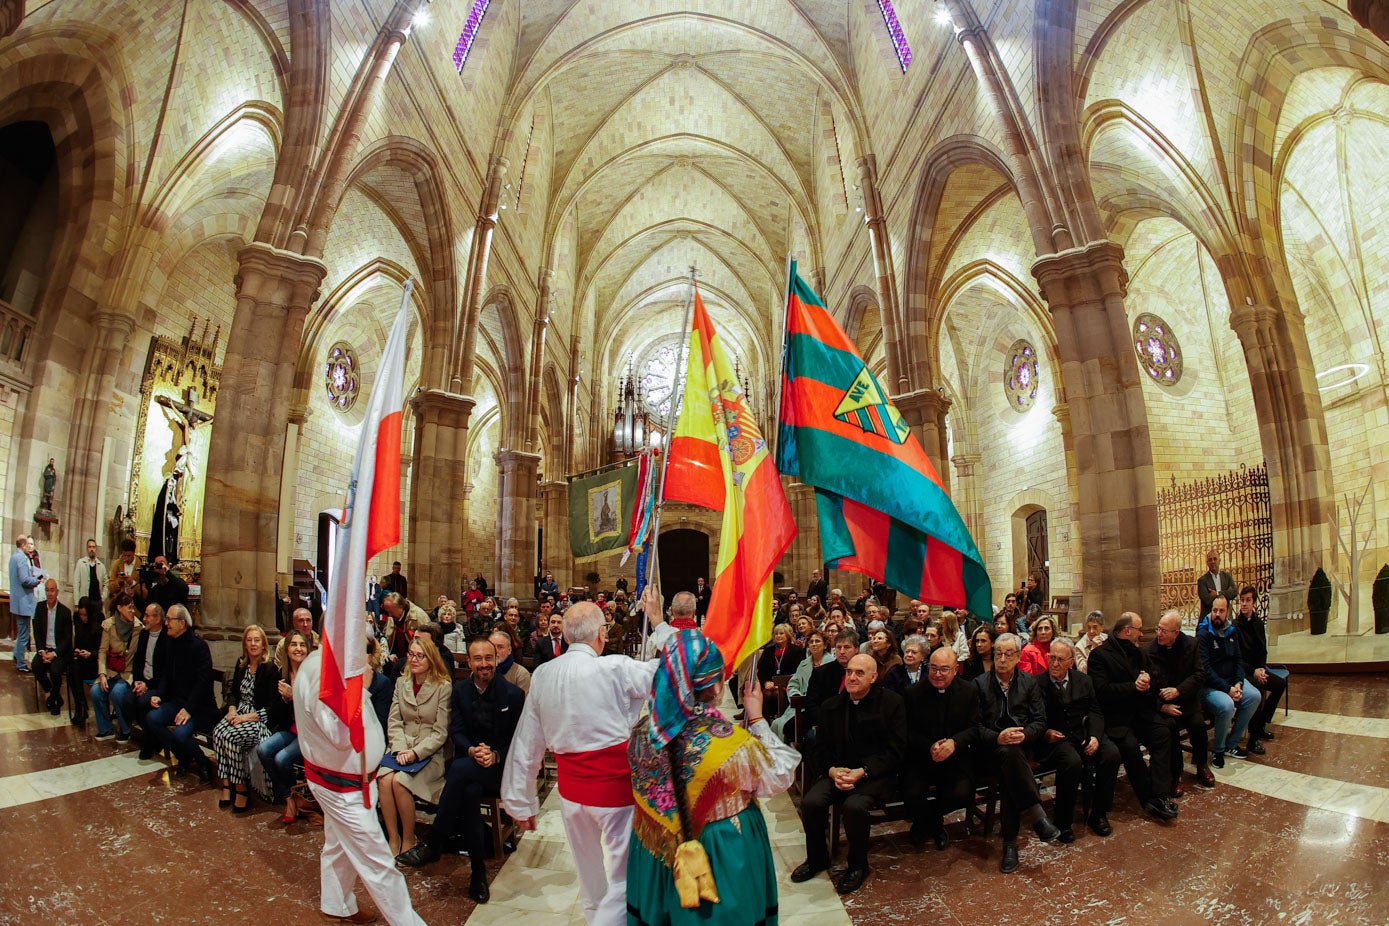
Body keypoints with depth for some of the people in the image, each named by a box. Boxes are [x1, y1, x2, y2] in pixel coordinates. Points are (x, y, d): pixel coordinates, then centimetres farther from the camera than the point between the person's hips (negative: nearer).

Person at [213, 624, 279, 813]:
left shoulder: (270, 669, -8)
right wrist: (232, 710, -2)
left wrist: (248, 717, -17)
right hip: (239, 712, 6)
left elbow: (273, 705, -11)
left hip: (260, 718, -6)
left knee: (231, 737, -29)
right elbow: (234, 693, 19)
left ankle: (242, 789, -16)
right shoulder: (241, 664, 13)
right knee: (218, 732, -23)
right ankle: (227, 785, -17)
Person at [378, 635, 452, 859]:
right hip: (402, 748, 4)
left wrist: (416, 752, -17)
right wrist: (399, 750, -10)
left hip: (431, 753, -4)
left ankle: (409, 839, -7)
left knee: (400, 781, -27)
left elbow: (441, 732, -8)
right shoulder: (401, 682, 9)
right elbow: (394, 723, 6)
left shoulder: (443, 686, -7)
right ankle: (393, 838, -12)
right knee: (384, 779, -25)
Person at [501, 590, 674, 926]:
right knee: (624, 881, 7)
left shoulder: (542, 674, -2)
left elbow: (526, 745, 3)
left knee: (591, 880, 23)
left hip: (571, 790, 6)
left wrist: (520, 803, 14)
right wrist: (658, 622, 2)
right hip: (616, 786, -6)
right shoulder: (615, 669, -18)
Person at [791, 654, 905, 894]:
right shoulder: (831, 706, 8)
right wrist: (832, 771, -13)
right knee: (811, 801, -22)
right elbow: (821, 749, 10)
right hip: (838, 772, 4)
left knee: (854, 806, -32)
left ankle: (858, 866, -3)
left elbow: (896, 751, -7)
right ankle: (817, 858, 7)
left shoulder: (891, 702, -4)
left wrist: (861, 772, -18)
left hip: (876, 774, -4)